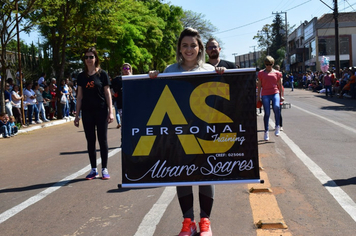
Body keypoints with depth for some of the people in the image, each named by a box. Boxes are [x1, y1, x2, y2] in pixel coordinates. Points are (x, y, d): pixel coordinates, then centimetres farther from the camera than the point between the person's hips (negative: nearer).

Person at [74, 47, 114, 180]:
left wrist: (110, 112, -6)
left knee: (102, 140, 1)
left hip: (101, 111, -3)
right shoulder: (81, 76, 8)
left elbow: (107, 93, 0)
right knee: (90, 141, 7)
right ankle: (93, 169, 15)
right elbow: (79, 96, 10)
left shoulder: (102, 74, 0)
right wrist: (77, 115, 6)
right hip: (87, 112, 3)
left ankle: (104, 169, 9)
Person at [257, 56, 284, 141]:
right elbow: (259, 85, 10)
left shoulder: (277, 73, 11)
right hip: (265, 94, 0)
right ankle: (266, 131, 9)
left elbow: (279, 85, 16)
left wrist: (281, 96, 14)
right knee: (267, 113, -4)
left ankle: (277, 127, -12)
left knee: (276, 107, -28)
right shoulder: (261, 73, 8)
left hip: (275, 93, 0)